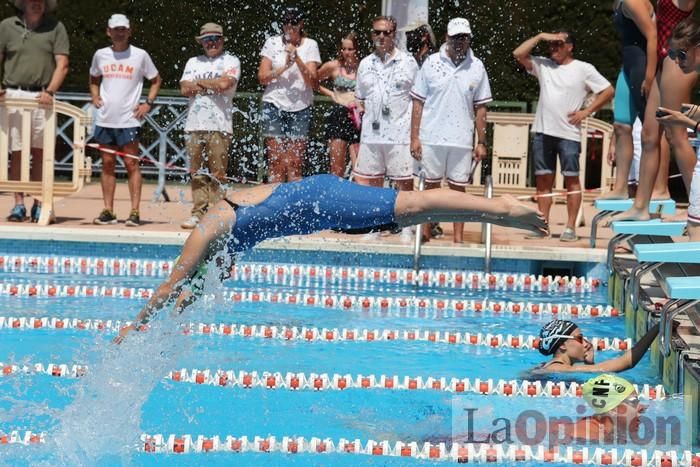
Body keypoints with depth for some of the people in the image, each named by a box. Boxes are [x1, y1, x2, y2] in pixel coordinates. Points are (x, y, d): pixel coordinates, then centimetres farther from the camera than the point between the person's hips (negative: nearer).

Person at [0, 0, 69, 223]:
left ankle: (39, 204, 6)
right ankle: (18, 204, 5)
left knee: (40, 153, 2)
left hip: (42, 97, -1)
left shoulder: (55, 27, 6)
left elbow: (62, 65, 0)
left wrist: (50, 91, -13)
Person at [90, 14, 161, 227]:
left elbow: (156, 80, 10)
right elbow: (94, 80, 24)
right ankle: (108, 211, 10)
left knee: (131, 164, -4)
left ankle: (135, 212, -4)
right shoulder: (100, 55, 8)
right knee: (107, 164, 6)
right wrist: (95, 97, 6)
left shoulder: (140, 55, 0)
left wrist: (148, 103, -1)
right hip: (105, 119, 3)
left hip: (128, 119, -3)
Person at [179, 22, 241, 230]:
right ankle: (199, 211, 9)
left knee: (217, 173, -6)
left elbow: (224, 83, -12)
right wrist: (212, 85, -3)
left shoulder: (231, 61, 6)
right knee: (197, 173, 4)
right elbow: (185, 89, 5)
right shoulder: (194, 62, 19)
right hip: (195, 125, 4)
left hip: (219, 125, -4)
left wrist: (199, 82, 1)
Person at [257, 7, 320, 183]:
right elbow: (262, 77, 0)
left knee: (295, 165, -2)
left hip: (300, 107, 0)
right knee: (276, 163, -3)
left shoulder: (310, 45, 4)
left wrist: (298, 60, -18)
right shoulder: (273, 43, 5)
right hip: (275, 104, 0)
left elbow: (313, 83, -4)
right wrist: (285, 66, -13)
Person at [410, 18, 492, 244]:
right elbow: (418, 103, 2)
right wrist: (414, 137, -4)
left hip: (462, 140, 1)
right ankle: (425, 231, 15)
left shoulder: (477, 68, 4)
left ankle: (458, 236, 9)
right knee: (431, 185, 6)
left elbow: (480, 108, 7)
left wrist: (481, 142, 4)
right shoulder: (431, 63, 1)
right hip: (431, 138, -1)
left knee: (458, 187, 5)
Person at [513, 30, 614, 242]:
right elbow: (518, 54, 4)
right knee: (543, 179, 5)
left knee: (571, 179, -1)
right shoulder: (543, 65, 11)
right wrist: (540, 36, 1)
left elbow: (609, 91, 1)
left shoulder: (583, 69, 1)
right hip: (542, 132, 4)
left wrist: (587, 111, -5)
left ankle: (571, 228, 0)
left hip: (568, 134, -4)